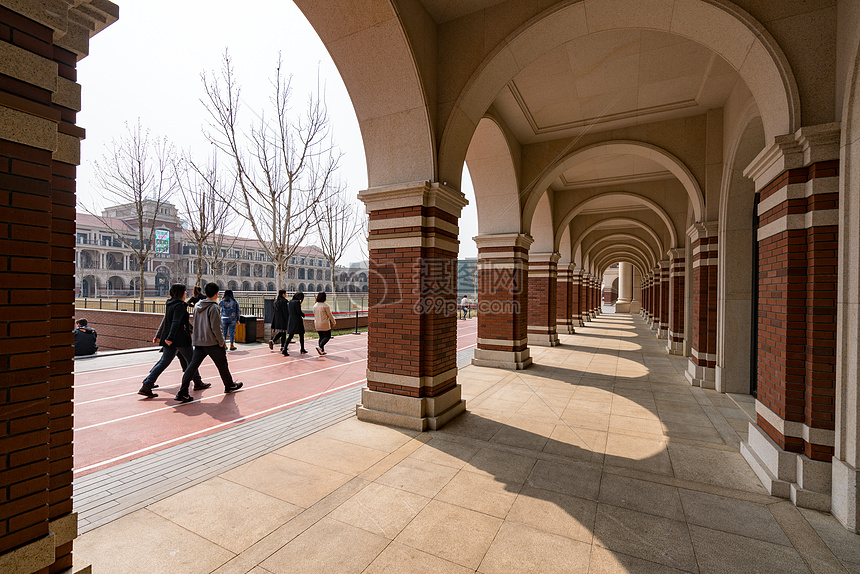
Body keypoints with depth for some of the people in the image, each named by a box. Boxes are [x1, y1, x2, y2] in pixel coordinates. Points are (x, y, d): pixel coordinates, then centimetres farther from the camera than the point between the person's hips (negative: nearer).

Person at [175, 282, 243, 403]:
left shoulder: (197, 306, 8)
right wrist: (222, 342, -11)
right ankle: (230, 385, 27)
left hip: (198, 342, 6)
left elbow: (196, 324, 16)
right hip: (212, 343, -6)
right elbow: (216, 327, -19)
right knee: (222, 365, 11)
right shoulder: (213, 307, -16)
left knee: (192, 366, 3)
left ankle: (182, 392, -3)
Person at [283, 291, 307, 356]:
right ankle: (302, 350, 18)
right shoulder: (297, 302, -13)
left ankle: (284, 349, -10)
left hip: (291, 320, 6)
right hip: (297, 320, -6)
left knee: (290, 336, 6)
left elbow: (288, 312, 13)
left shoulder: (290, 302, 9)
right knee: (301, 335, 10)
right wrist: (303, 314, 3)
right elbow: (299, 311, -17)